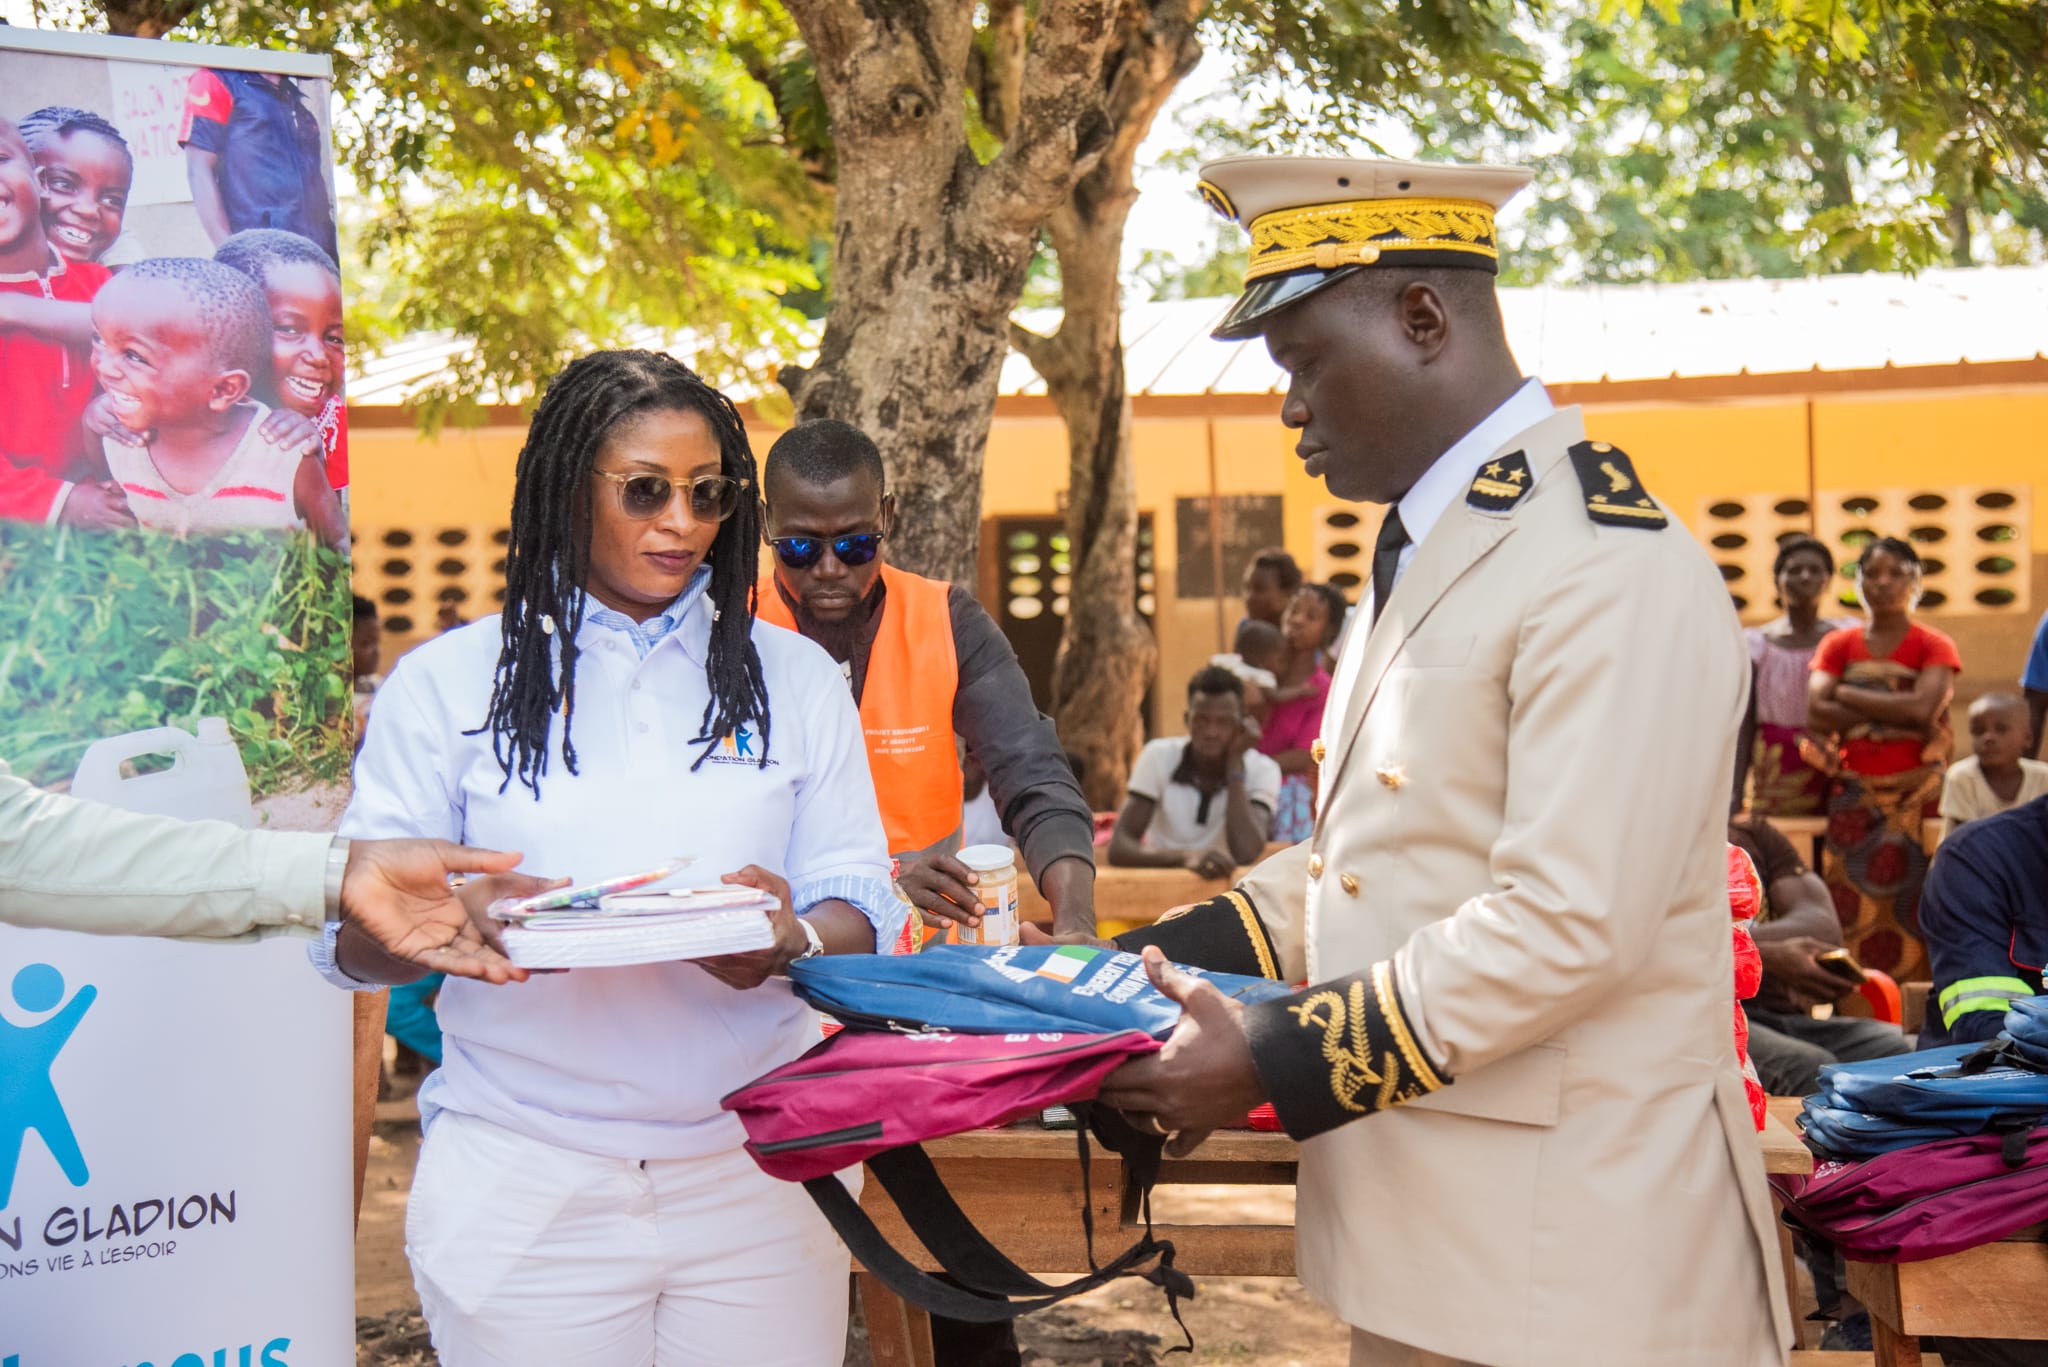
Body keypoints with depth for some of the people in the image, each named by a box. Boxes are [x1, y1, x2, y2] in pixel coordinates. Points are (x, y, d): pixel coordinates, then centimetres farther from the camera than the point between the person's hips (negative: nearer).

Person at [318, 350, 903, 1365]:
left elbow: (863, 912, 6)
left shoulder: (795, 680, 11)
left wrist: (794, 940, -18)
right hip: (524, 1188, -1)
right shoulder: (447, 684, 5)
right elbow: (351, 934, 0)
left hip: (757, 1176, 2)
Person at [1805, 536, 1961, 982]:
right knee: (1851, 912, -3)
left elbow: (1924, 708, -14)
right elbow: (1817, 713, -5)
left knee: (1910, 908, -7)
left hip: (1915, 793, -2)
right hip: (1852, 794, 2)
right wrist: (1895, 713, -12)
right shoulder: (1838, 645, 11)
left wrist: (1848, 695, -5)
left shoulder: (1934, 646, 5)